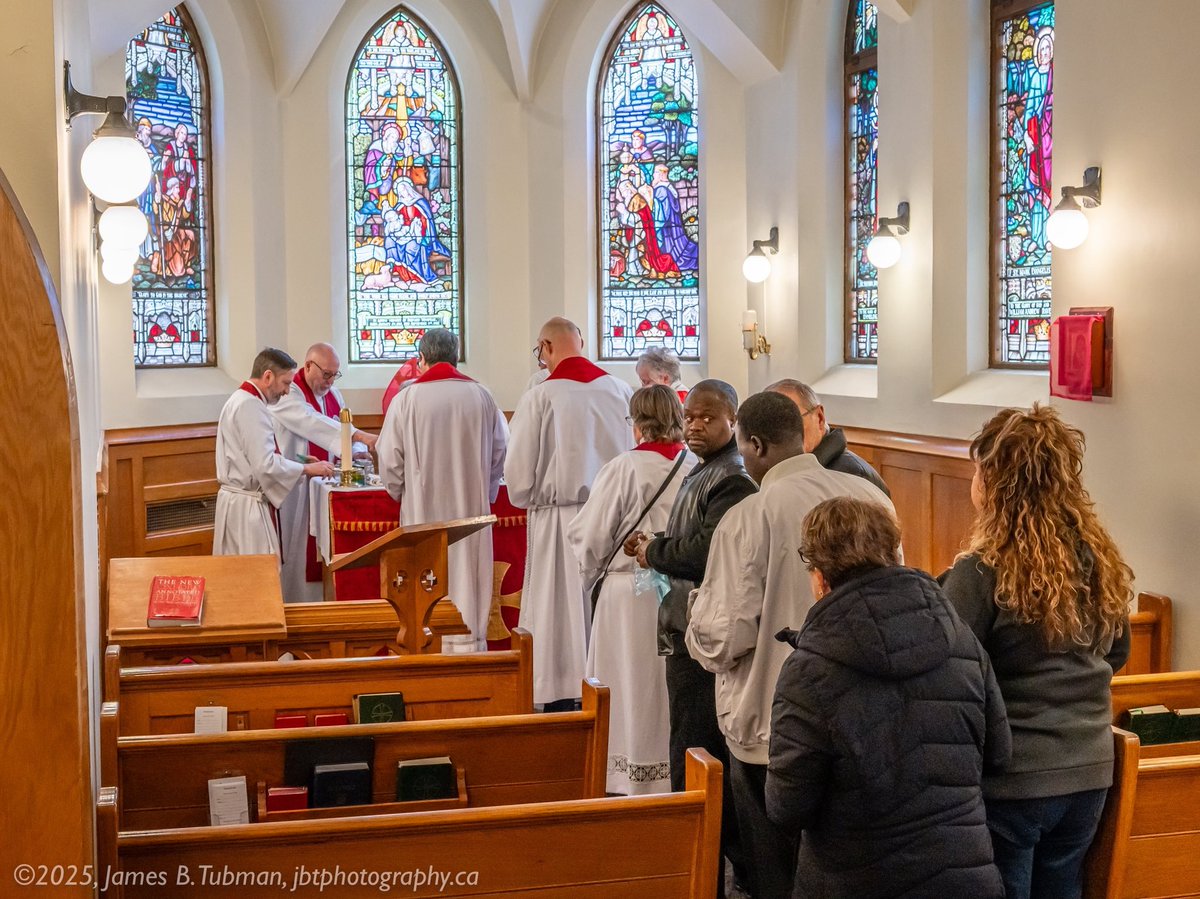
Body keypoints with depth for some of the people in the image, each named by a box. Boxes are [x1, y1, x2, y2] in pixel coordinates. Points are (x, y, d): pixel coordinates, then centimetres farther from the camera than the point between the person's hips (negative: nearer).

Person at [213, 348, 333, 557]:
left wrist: (299, 463, 13)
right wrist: (307, 468, -13)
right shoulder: (251, 406, -18)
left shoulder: (241, 400, 15)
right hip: (248, 507, -10)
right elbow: (265, 465, -24)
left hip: (237, 500, 10)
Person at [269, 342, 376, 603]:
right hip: (296, 490, -7)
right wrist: (360, 436, -35)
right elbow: (314, 424, -27)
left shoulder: (333, 394, 15)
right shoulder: (287, 395, -11)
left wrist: (357, 452, -9)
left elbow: (342, 431, 15)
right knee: (301, 551, -4)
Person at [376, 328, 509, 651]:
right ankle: (470, 647, 9)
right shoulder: (481, 397, 0)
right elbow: (501, 453, 6)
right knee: (469, 588, 7)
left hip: (423, 509, -2)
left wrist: (402, 494, 15)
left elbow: (389, 462, -4)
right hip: (472, 510, 2)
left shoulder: (406, 399, -7)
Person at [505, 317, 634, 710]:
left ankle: (561, 704, 7)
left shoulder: (539, 397, -10)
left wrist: (526, 499, 12)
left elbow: (519, 471, -8)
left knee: (559, 613, 4)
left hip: (559, 517, -4)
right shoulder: (620, 391, 0)